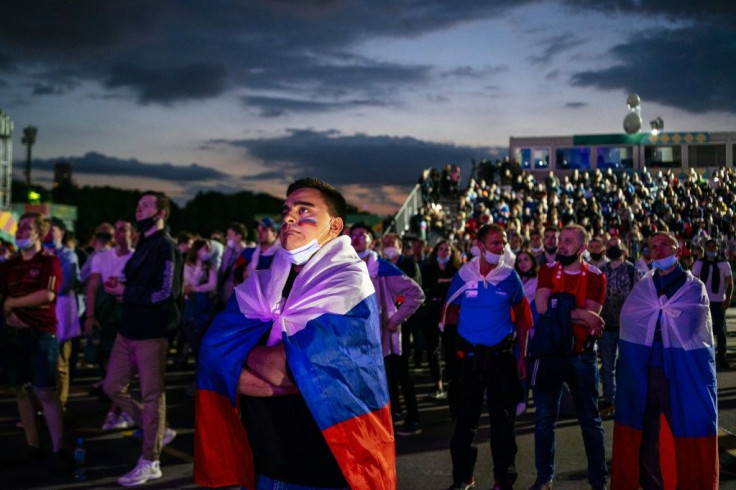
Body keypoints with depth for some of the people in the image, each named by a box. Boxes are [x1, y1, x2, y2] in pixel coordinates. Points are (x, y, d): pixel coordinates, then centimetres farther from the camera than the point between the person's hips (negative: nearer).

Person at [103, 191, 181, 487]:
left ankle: (150, 463, 12)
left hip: (152, 332, -9)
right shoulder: (143, 244, 16)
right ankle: (158, 431, 28)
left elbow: (164, 293, -20)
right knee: (113, 387, 13)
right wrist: (121, 290, 3)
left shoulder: (165, 246, -12)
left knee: (152, 395, 1)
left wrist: (124, 291, -13)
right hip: (129, 329, 9)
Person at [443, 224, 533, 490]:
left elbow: (522, 319, 4)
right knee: (465, 418, 9)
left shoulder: (510, 276, -3)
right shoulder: (464, 275, -3)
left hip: (501, 355, 0)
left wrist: (522, 356, 2)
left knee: (503, 419, 7)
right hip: (469, 356, 0)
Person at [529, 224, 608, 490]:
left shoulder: (595, 277, -2)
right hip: (548, 353, 1)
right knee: (545, 419, 10)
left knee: (590, 420, 9)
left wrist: (559, 310, -17)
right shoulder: (547, 271, 2)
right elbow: (542, 306, -15)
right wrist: (579, 314, -18)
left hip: (582, 356, -1)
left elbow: (591, 316, -14)